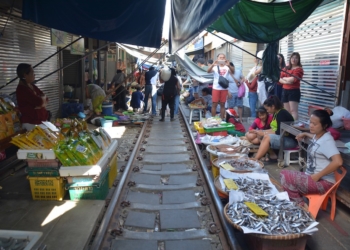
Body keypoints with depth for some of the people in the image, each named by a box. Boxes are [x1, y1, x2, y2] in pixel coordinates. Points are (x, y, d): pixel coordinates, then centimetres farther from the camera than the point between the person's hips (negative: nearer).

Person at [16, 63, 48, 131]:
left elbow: (46, 99, 10)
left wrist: (43, 104, -12)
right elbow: (39, 101, -23)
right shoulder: (21, 89, -15)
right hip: (30, 122, -8)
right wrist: (43, 98, 0)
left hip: (42, 120, 8)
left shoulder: (32, 86, 12)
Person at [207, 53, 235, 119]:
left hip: (224, 88, 1)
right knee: (214, 104, 1)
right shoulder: (215, 67, -1)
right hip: (216, 88, -1)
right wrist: (213, 65, -37)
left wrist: (229, 65, -35)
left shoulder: (227, 67, 1)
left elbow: (233, 72, -16)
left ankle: (222, 119, 15)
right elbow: (208, 71, -17)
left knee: (222, 104, 8)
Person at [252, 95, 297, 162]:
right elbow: (274, 129, 10)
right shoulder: (276, 113, 8)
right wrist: (260, 132, 2)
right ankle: (272, 155, -8)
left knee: (267, 137, -25)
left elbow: (279, 132, -21)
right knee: (265, 137, -1)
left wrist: (264, 133, -13)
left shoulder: (281, 114, -17)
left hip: (291, 140, -9)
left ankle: (255, 160, -25)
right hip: (283, 137, 9)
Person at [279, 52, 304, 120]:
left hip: (294, 91, -6)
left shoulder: (299, 69, -4)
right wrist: (286, 81, -13)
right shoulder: (285, 68, 14)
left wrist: (284, 78, 1)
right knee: (287, 111, 9)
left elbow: (292, 79, -16)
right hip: (285, 91, 6)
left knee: (293, 110, -10)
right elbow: (280, 79, 6)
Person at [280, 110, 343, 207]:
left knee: (286, 177, -18)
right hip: (311, 176, 9)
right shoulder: (318, 136, 8)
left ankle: (300, 205, -1)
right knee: (284, 174, 4)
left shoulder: (327, 140, -19)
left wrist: (318, 175, -25)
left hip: (323, 181, -9)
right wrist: (305, 134, 24)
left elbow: (338, 162, -33)